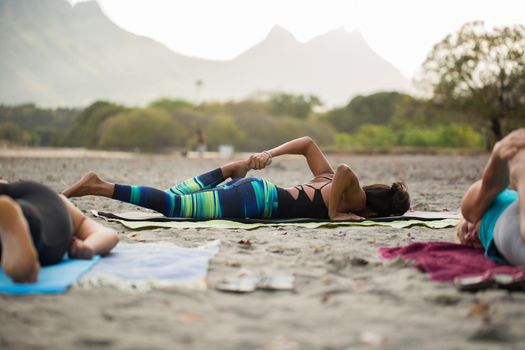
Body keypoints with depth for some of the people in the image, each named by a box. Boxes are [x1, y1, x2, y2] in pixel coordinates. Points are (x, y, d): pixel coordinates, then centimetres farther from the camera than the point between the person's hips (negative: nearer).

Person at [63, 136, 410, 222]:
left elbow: (307, 142, 27)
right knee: (174, 206, -15)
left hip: (254, 187, 9)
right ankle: (99, 186, -20)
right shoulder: (354, 200, -2)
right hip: (255, 201, -9)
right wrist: (333, 213, -14)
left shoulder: (328, 179, 23)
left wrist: (270, 154, 21)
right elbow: (346, 169, -25)